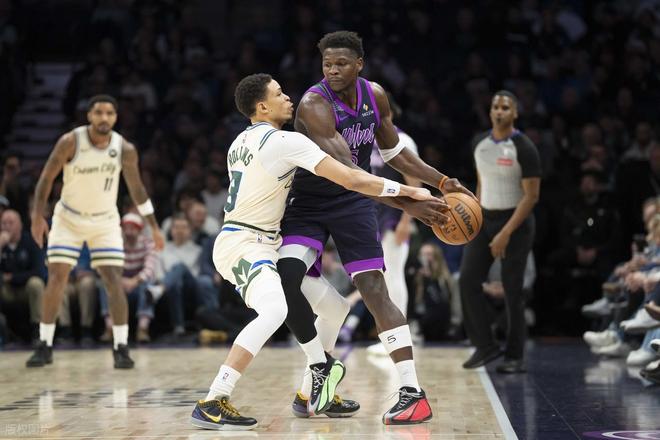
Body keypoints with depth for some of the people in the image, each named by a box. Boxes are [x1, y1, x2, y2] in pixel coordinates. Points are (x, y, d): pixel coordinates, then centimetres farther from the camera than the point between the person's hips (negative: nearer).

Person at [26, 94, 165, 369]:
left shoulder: (125, 150, -13)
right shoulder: (70, 142, -18)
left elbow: (136, 187, 1)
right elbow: (47, 178, -9)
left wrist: (153, 226, 2)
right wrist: (38, 216, -16)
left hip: (105, 222, 1)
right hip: (69, 219, -1)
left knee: (114, 281, -10)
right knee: (56, 279, -6)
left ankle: (121, 348, -5)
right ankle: (45, 346, 5)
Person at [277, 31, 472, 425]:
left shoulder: (375, 96, -4)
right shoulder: (315, 105, -25)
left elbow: (394, 152, 12)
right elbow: (347, 171, -35)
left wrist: (442, 182, 3)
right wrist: (406, 205, -41)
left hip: (354, 202, 3)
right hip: (309, 201, -3)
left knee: (375, 289, -8)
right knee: (287, 275, -24)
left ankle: (413, 393, -12)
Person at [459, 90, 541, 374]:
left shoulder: (524, 148, -13)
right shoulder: (479, 144, 6)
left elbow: (531, 196, -15)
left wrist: (506, 233, -21)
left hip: (515, 222, -6)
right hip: (483, 220, 6)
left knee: (512, 290, -3)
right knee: (468, 280, -6)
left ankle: (514, 356, 7)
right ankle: (485, 346, 5)